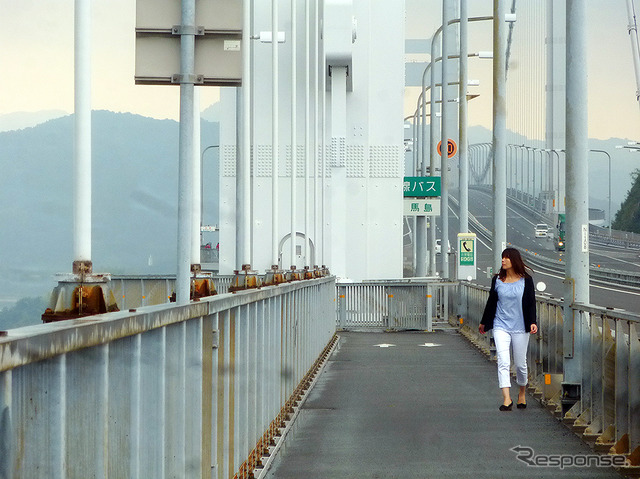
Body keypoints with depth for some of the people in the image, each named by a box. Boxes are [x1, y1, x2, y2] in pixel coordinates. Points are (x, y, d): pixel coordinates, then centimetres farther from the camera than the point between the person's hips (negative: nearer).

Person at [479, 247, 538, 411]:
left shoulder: (526, 280, 1)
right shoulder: (497, 280, 6)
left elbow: (531, 303, 1)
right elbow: (491, 302, 16)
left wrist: (532, 322, -13)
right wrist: (484, 323, 23)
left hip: (520, 327, -1)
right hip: (501, 326, 1)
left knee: (520, 364, 7)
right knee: (503, 362, -13)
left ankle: (522, 393, 31)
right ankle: (506, 399, -17)